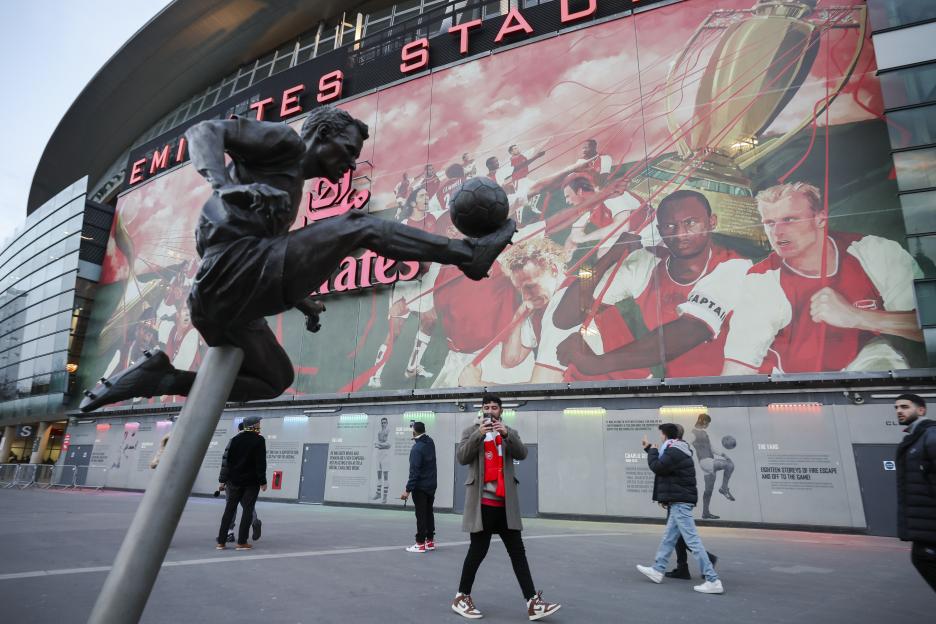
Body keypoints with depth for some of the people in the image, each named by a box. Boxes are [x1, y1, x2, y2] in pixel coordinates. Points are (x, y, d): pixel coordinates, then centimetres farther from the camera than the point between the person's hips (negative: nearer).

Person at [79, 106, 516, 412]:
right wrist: (226, 184, -29)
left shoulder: (293, 185, 30)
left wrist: (302, 302, 25)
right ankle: (469, 253, -6)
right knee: (360, 226, -10)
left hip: (219, 296, 10)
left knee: (274, 380, 26)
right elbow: (204, 131, -10)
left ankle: (156, 376, 19)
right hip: (235, 271, -10)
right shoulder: (284, 140, 6)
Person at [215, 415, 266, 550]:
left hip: (234, 480, 5)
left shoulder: (235, 439, 7)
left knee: (229, 509, 11)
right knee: (248, 510, 1)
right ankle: (241, 542, 0)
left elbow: (227, 460, 7)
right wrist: (262, 482, -7)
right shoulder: (259, 440, -9)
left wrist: (223, 480, 12)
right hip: (251, 481, -5)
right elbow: (261, 463, -12)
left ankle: (221, 542, 11)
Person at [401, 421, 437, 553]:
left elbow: (414, 471, -23)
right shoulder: (430, 443, 2)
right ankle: (430, 541, 21)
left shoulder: (416, 448, -20)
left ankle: (420, 544, 4)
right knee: (429, 513, 15)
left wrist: (408, 490, -21)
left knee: (421, 515, -1)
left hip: (420, 487, -7)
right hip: (431, 485, 7)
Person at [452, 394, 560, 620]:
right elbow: (462, 458, -9)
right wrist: (478, 434, -21)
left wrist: (506, 434, -20)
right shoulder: (471, 432, 4)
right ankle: (461, 598, 18)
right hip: (482, 502, -3)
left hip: (505, 503, 4)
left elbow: (522, 454, -5)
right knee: (478, 551, 3)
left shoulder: (510, 433, 12)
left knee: (518, 552, 5)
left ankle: (533, 603, 7)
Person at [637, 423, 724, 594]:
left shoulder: (674, 452, -18)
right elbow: (663, 463, 23)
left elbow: (657, 466, -18)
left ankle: (713, 581, -6)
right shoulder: (678, 450, 14)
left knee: (692, 539, -8)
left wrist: (651, 450, -5)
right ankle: (657, 570, 28)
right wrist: (651, 449, 21)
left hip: (680, 502, -11)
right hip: (679, 501, 11)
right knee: (668, 537, 17)